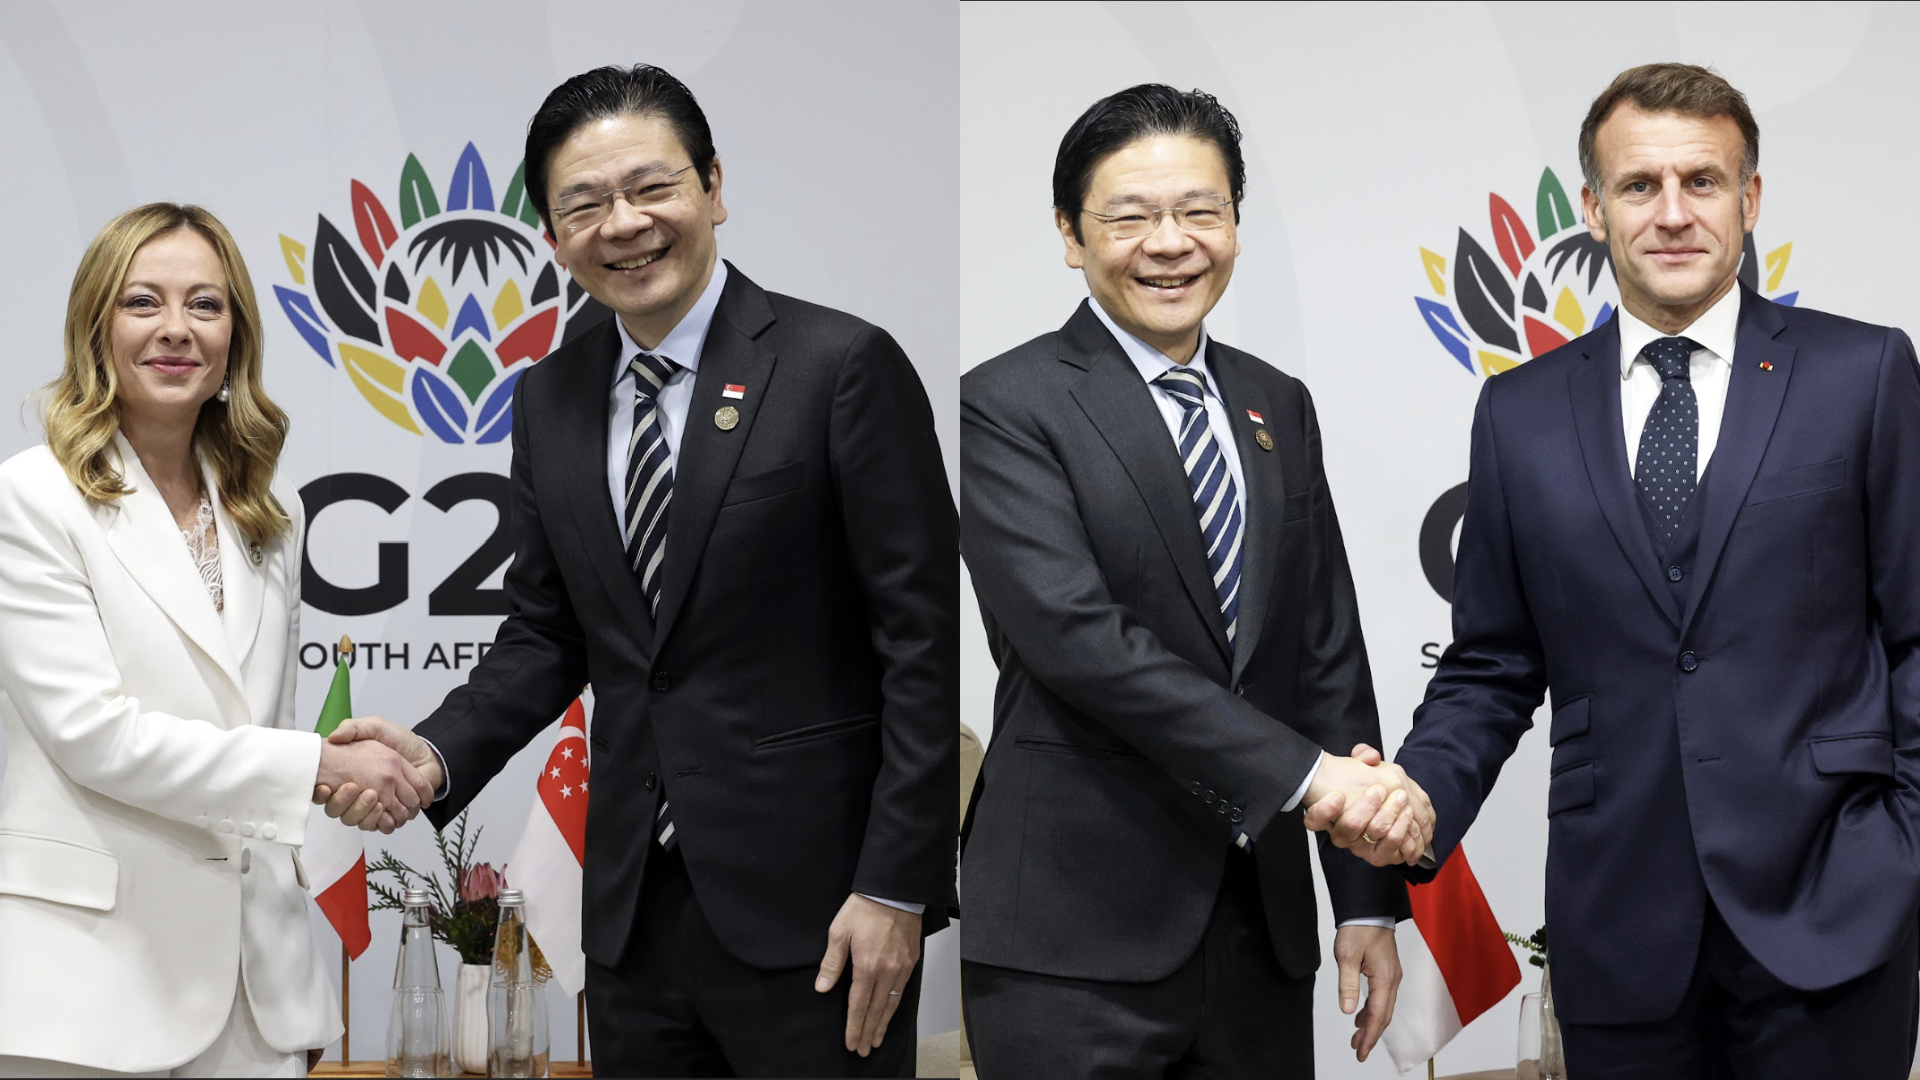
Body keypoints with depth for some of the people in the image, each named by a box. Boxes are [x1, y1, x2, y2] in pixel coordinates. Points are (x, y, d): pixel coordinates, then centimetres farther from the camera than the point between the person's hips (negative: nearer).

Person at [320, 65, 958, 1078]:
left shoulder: (843, 366, -9)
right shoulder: (550, 399, 9)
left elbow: (925, 643, -10)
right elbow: (547, 632, 14)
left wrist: (896, 888, -14)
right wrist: (438, 752, -4)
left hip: (812, 906, -5)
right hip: (634, 906, 5)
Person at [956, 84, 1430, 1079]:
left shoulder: (1279, 406, 14)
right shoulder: (1008, 405, -6)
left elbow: (1329, 653, 12)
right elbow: (1076, 634, -18)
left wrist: (1367, 900, 7)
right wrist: (1303, 772, -22)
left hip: (1263, 923, 6)